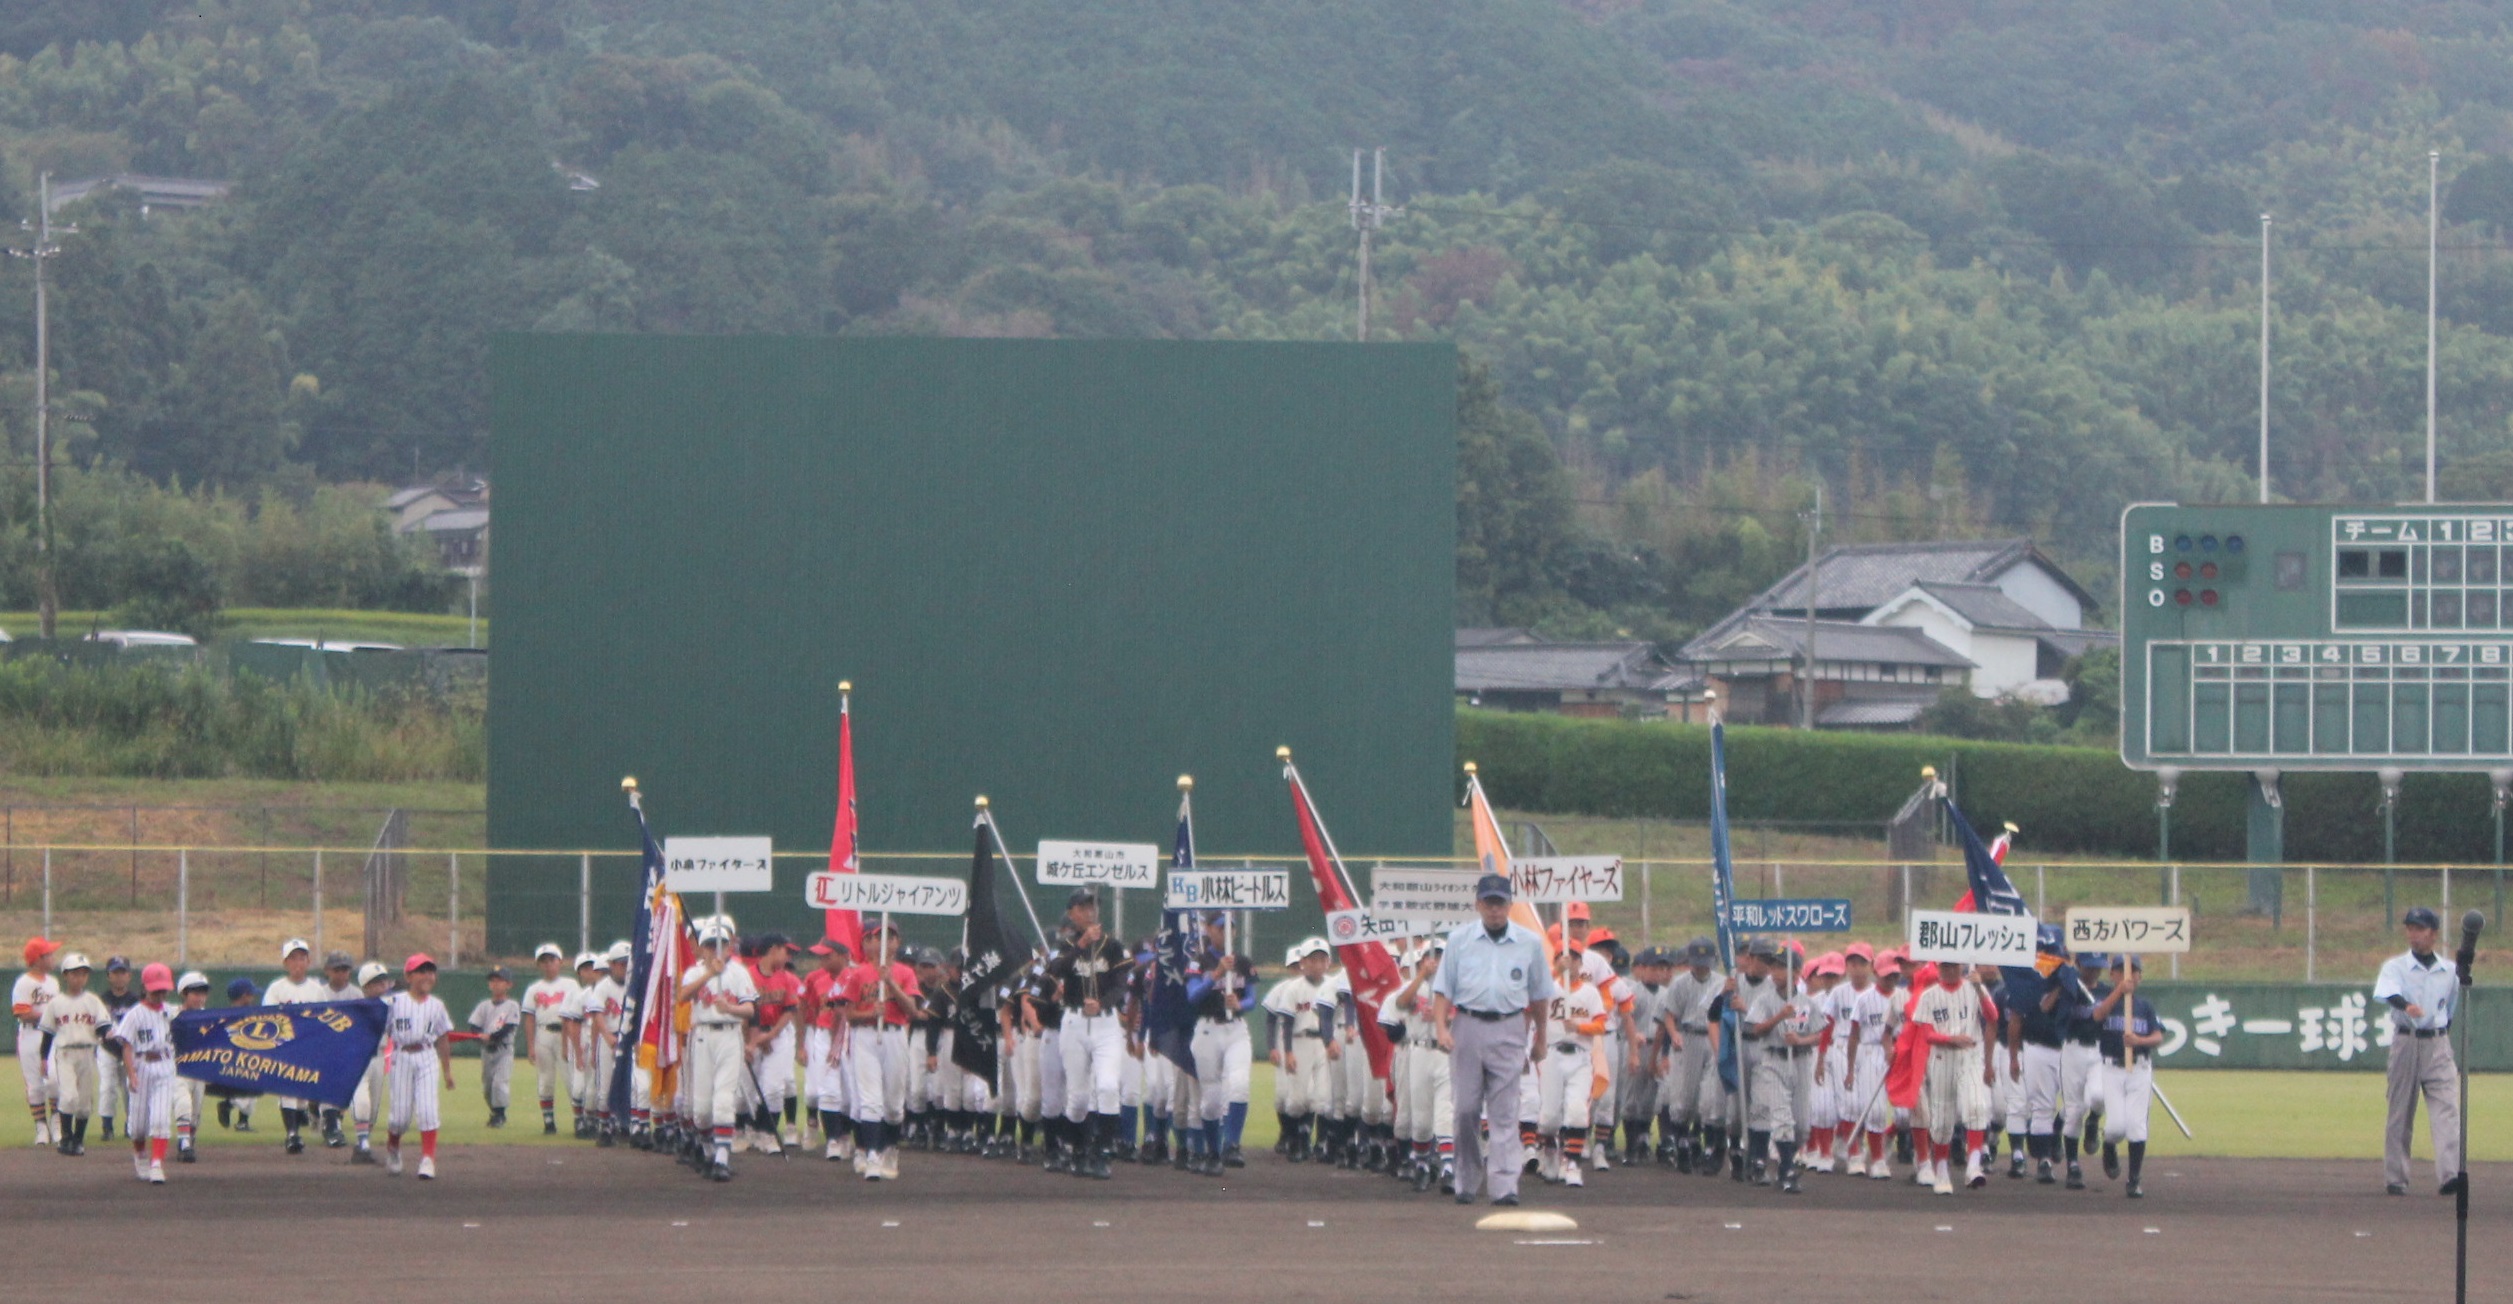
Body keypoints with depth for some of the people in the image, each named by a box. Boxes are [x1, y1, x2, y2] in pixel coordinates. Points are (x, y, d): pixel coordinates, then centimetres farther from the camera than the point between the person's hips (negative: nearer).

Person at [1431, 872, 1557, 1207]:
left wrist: (1540, 1037, 20)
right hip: (1467, 1026, 1)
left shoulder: (1529, 943, 7)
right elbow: (1443, 989, 6)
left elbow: (1539, 994, 16)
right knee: (1466, 1108, 2)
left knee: (1505, 1111, -6)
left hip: (1508, 1031, -1)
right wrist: (1442, 1027, -8)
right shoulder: (1459, 939, 6)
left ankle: (1504, 1185, -10)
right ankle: (1466, 1181, 16)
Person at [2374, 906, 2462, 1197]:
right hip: (2405, 1041, -2)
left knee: (2447, 1108, -12)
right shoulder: (2395, 966, -1)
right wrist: (2406, 1006, -43)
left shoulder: (2450, 971, 9)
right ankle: (2395, 1177, 10)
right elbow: (2387, 991, -23)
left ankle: (2450, 1173, -22)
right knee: (2400, 1112, 2)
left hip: (2438, 1044, 2)